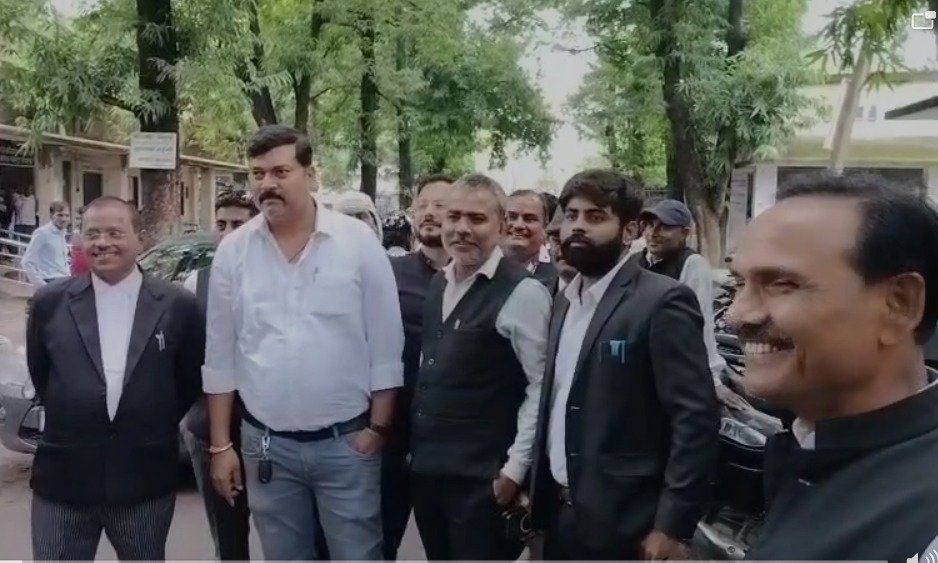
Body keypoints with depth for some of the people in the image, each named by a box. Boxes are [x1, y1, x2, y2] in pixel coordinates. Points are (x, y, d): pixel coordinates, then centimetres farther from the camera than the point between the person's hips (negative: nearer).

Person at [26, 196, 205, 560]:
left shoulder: (178, 305, -5)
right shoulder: (50, 302, -1)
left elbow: (191, 380, 5)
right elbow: (39, 374, 10)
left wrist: (156, 429, 7)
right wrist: (68, 423, 10)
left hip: (145, 483, -1)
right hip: (62, 481, 1)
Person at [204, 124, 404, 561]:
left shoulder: (358, 241, -7)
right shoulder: (233, 251, 0)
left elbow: (385, 347, -4)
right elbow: (221, 357, 4)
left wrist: (378, 428, -6)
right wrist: (220, 445, 4)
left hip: (347, 442, -2)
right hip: (266, 444, 2)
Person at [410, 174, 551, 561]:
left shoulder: (522, 292, -13)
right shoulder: (438, 284, 10)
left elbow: (542, 387, -15)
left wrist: (515, 469, -15)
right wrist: (414, 445, 12)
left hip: (482, 477, -7)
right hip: (426, 467, 7)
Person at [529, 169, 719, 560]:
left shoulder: (662, 301, -14)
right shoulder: (564, 301, 9)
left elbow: (697, 420, -17)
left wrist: (672, 526, -18)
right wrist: (536, 488, 10)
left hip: (622, 522, -7)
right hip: (557, 512, 7)